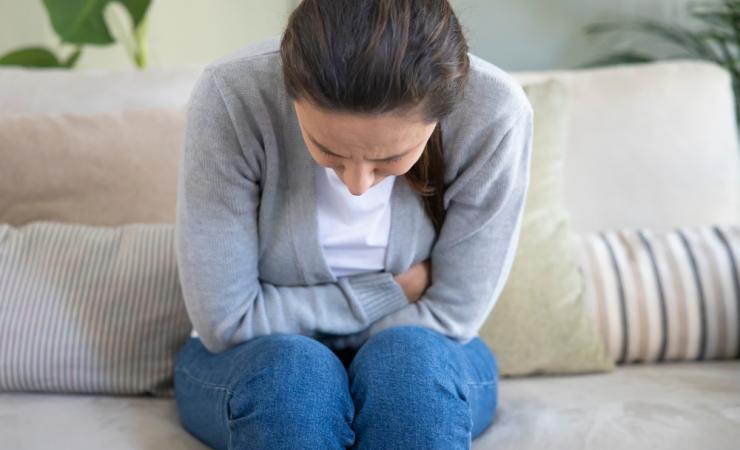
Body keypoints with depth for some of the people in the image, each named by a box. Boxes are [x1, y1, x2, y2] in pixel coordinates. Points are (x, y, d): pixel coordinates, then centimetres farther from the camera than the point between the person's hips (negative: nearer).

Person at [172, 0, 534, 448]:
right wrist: (396, 292, -16)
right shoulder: (232, 96, -26)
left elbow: (449, 319, -15)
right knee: (291, 368, -32)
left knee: (410, 358, -31)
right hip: (259, 370, 0)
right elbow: (226, 320, -20)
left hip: (425, 373, 1)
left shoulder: (493, 113, -24)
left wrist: (308, 318, -14)